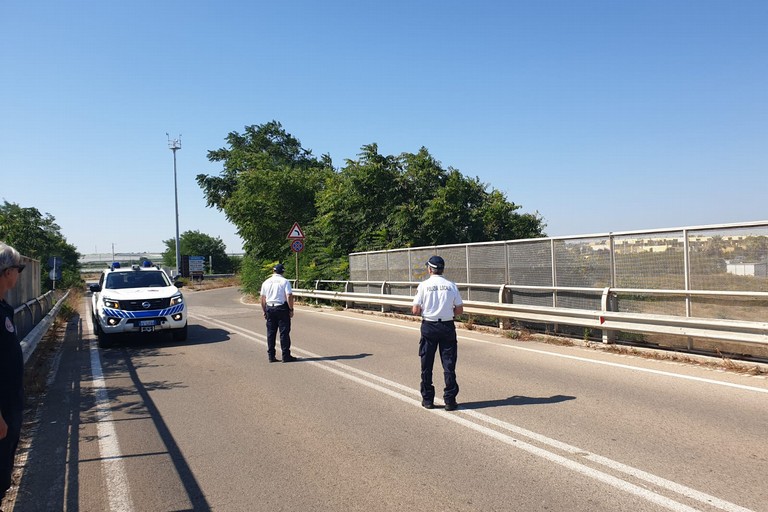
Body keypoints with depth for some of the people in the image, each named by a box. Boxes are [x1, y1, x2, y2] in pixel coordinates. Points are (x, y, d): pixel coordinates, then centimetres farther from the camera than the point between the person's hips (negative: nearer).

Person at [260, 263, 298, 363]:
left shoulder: (266, 283, 8)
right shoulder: (285, 281, -5)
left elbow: (262, 299, 10)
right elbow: (289, 297, -12)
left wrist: (265, 311, 18)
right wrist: (291, 309, -5)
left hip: (269, 308, 4)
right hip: (282, 308, -4)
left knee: (271, 333, 9)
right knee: (284, 332, 0)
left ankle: (271, 356, 12)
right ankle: (286, 356, 1)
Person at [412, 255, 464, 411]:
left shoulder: (423, 285, -6)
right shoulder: (451, 285, -1)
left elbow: (416, 310, -8)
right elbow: (459, 309, 1)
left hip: (428, 326, -1)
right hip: (447, 326, 1)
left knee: (427, 364, 10)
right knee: (449, 365, 6)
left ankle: (427, 399, 16)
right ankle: (450, 400, 7)